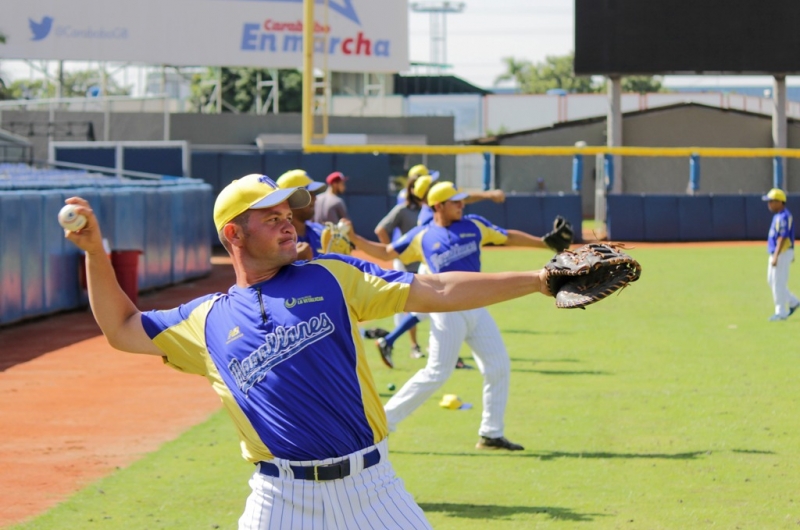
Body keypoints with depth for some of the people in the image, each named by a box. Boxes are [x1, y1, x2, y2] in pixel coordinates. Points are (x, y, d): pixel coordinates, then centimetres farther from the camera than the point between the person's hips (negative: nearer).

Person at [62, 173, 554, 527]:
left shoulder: (330, 276, 8)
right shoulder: (209, 320, 11)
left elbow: (435, 292, 4)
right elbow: (123, 329, 20)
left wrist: (534, 280, -3)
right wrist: (96, 252, 10)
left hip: (370, 487, 0)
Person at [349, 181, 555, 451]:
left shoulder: (474, 225, 8)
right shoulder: (421, 236, -1)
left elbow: (509, 237, 13)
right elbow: (385, 253, 3)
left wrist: (546, 243, 10)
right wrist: (354, 239, -9)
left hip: (477, 308, 5)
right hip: (447, 312, -5)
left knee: (498, 367, 3)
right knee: (436, 373, -7)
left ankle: (491, 434, 14)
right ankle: (383, 421, 2)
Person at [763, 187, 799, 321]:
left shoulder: (783, 217, -19)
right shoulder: (778, 216, 13)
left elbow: (783, 238, -24)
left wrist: (776, 256, -27)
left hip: (782, 253, -10)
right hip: (776, 253, 10)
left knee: (778, 282, -5)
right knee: (772, 281, 15)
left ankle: (781, 313, 2)